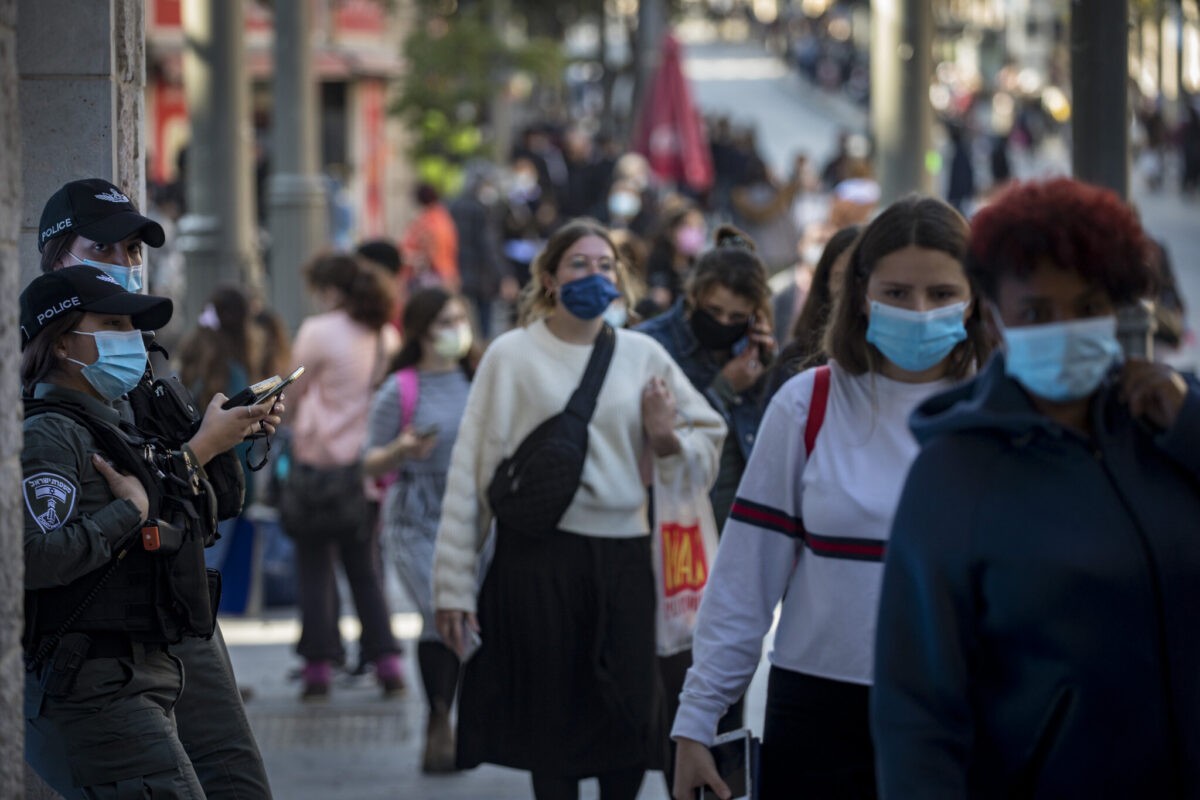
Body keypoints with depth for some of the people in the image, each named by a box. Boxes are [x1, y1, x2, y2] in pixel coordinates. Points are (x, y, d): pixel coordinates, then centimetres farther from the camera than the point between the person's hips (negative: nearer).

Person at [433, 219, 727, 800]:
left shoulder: (642, 355, 9)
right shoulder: (513, 355, 0)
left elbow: (708, 437, 18)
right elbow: (471, 470, -2)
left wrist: (666, 439, -6)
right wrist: (454, 584, -5)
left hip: (622, 556, 2)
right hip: (539, 553, -2)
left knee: (630, 716, -1)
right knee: (552, 720, 3)